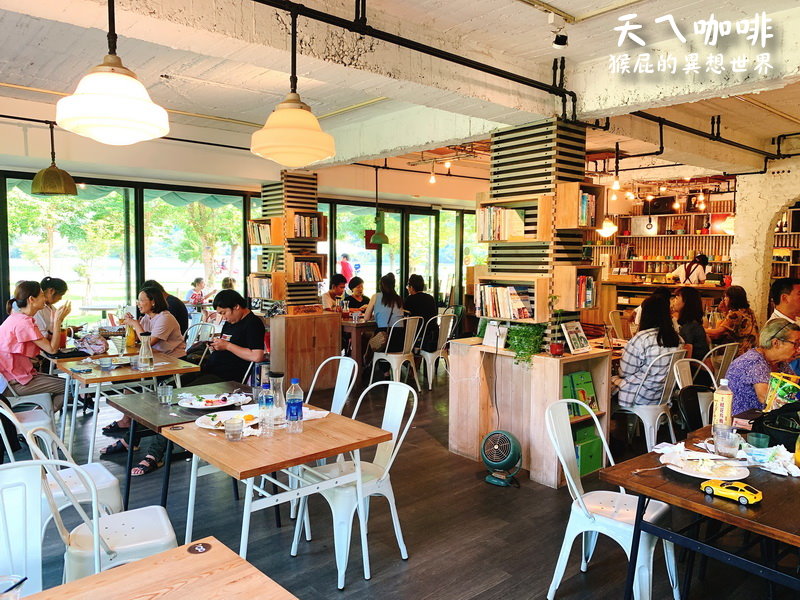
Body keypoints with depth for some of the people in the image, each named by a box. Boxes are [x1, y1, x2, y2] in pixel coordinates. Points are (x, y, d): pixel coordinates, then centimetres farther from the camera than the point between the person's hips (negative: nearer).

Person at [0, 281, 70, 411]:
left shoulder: (17, 318, 9)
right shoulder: (24, 322, -22)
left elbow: (47, 343, 8)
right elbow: (52, 349, -18)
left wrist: (56, 321, 0)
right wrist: (57, 321, -15)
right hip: (17, 383, -10)